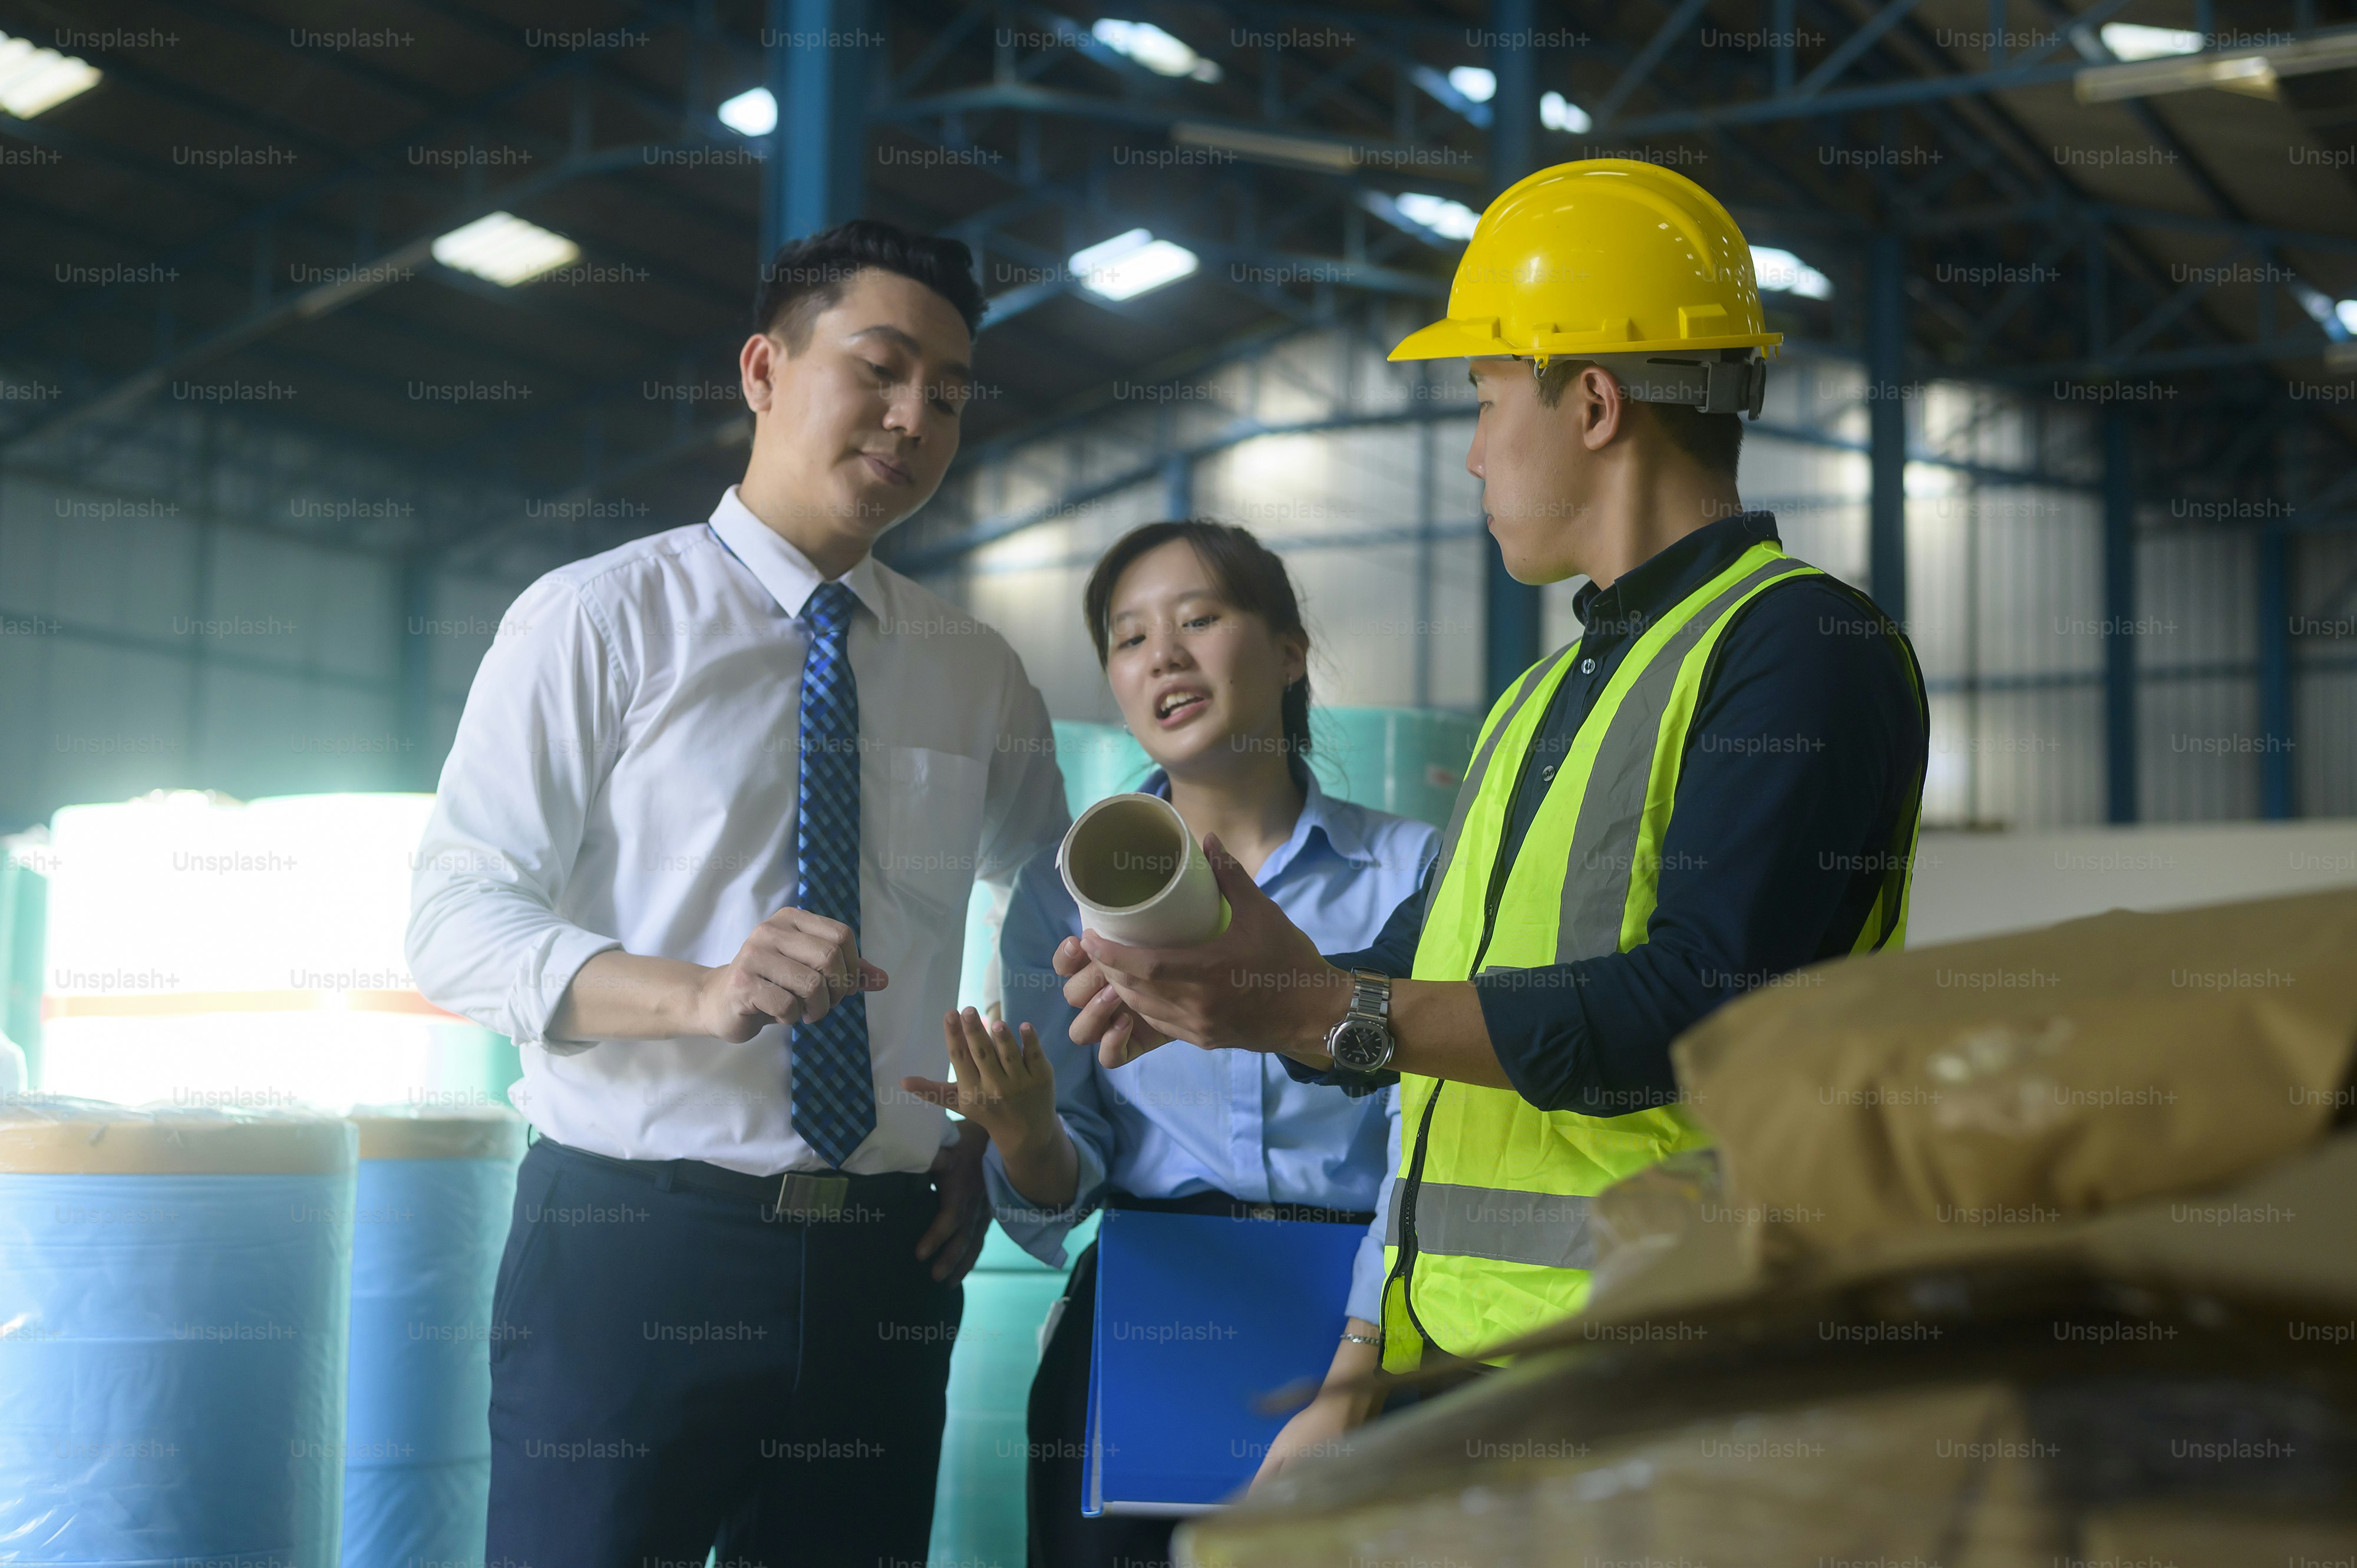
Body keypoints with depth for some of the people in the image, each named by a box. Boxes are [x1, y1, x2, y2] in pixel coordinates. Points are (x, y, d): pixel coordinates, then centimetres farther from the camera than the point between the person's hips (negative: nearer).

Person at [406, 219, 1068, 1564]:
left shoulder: (982, 679, 13)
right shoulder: (598, 619, -1)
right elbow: (455, 921, -8)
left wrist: (997, 1138, 11)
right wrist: (701, 991, -25)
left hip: (885, 1265, 4)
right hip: (629, 1241, -4)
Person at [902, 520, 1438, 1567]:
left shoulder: (1413, 869, 1)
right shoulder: (1065, 891, 8)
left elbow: (1423, 1157, -7)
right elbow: (1057, 1200, 6)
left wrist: (1350, 1390, -18)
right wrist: (1026, 1138, -18)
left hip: (1354, 1317, -1)